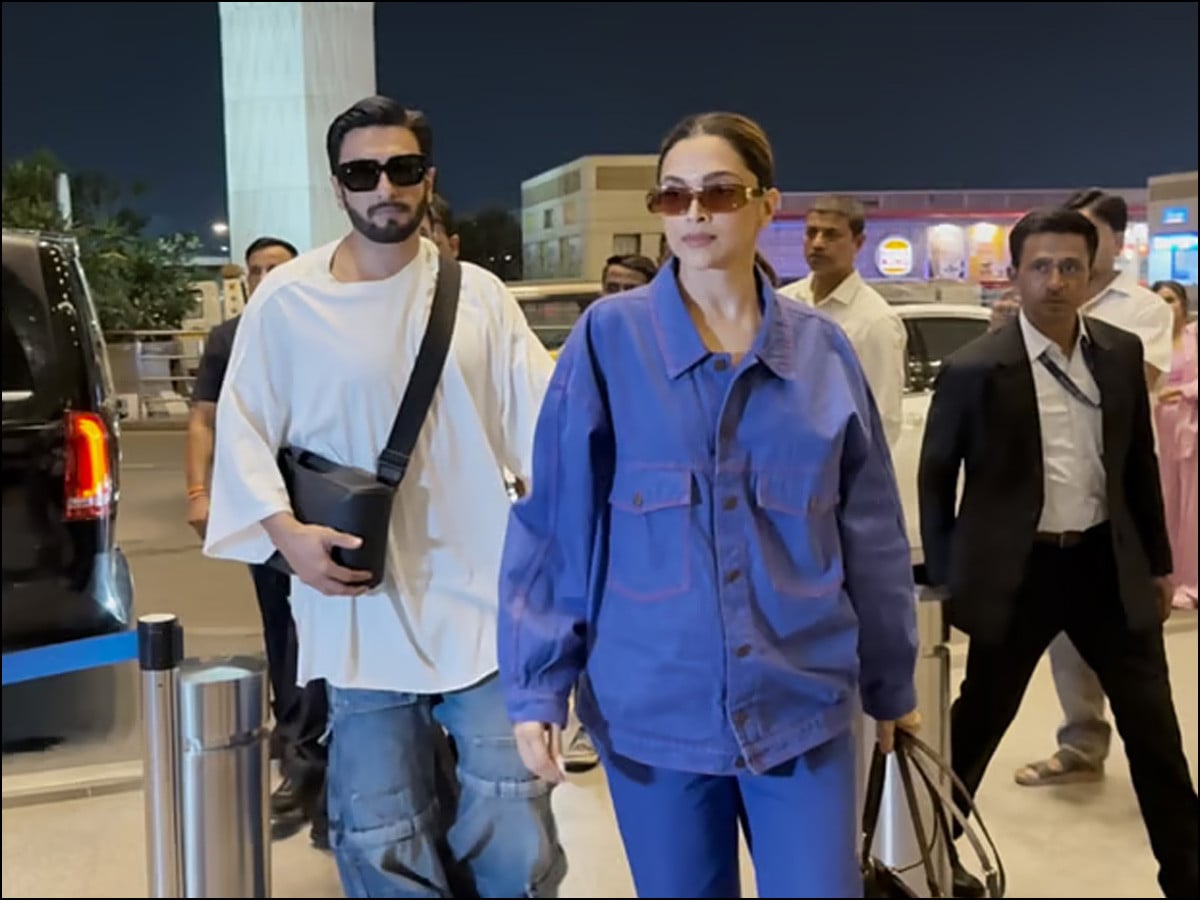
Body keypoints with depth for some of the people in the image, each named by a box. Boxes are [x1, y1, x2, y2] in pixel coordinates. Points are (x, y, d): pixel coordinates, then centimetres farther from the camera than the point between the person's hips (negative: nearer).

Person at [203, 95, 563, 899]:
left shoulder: (478, 293, 3)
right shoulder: (287, 301, -1)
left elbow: (543, 420, 0)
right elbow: (244, 432, 3)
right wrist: (287, 532, -11)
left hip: (485, 604, 1)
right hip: (364, 614, 0)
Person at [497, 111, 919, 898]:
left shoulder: (823, 349, 2)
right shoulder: (609, 338, -5)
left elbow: (872, 532, 7)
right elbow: (552, 521, -4)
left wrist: (891, 685, 12)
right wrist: (538, 683, -7)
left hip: (802, 702, 2)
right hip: (652, 706, -1)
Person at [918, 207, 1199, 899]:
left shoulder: (1122, 352, 2)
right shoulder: (976, 369, -11)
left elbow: (1140, 463, 12)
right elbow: (935, 477, -3)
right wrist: (946, 580, -2)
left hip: (1107, 562, 4)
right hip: (1020, 571, -4)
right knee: (979, 720, 11)